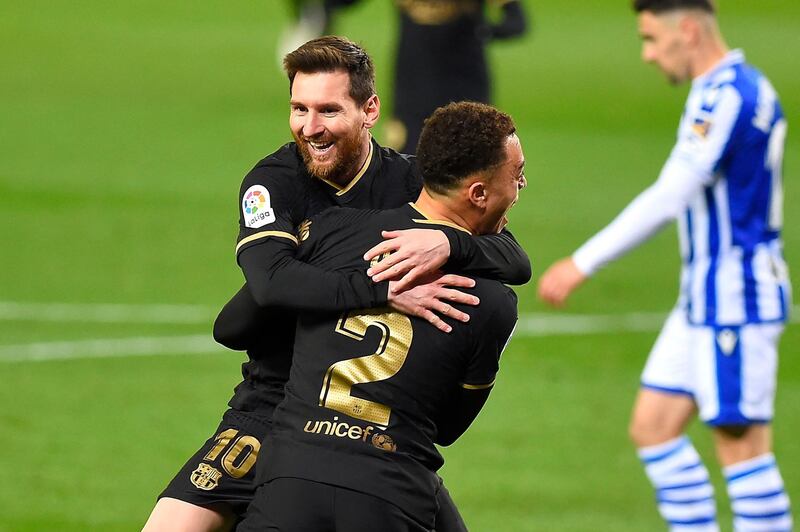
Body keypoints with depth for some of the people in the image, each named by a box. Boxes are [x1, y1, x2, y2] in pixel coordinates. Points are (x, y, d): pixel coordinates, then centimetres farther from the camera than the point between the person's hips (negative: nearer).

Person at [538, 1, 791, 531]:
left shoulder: (729, 96, -19)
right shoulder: (722, 90, 13)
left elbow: (668, 197, -25)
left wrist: (582, 264, -24)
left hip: (736, 302, -10)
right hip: (703, 300, 10)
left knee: (742, 443, -5)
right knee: (653, 426, 9)